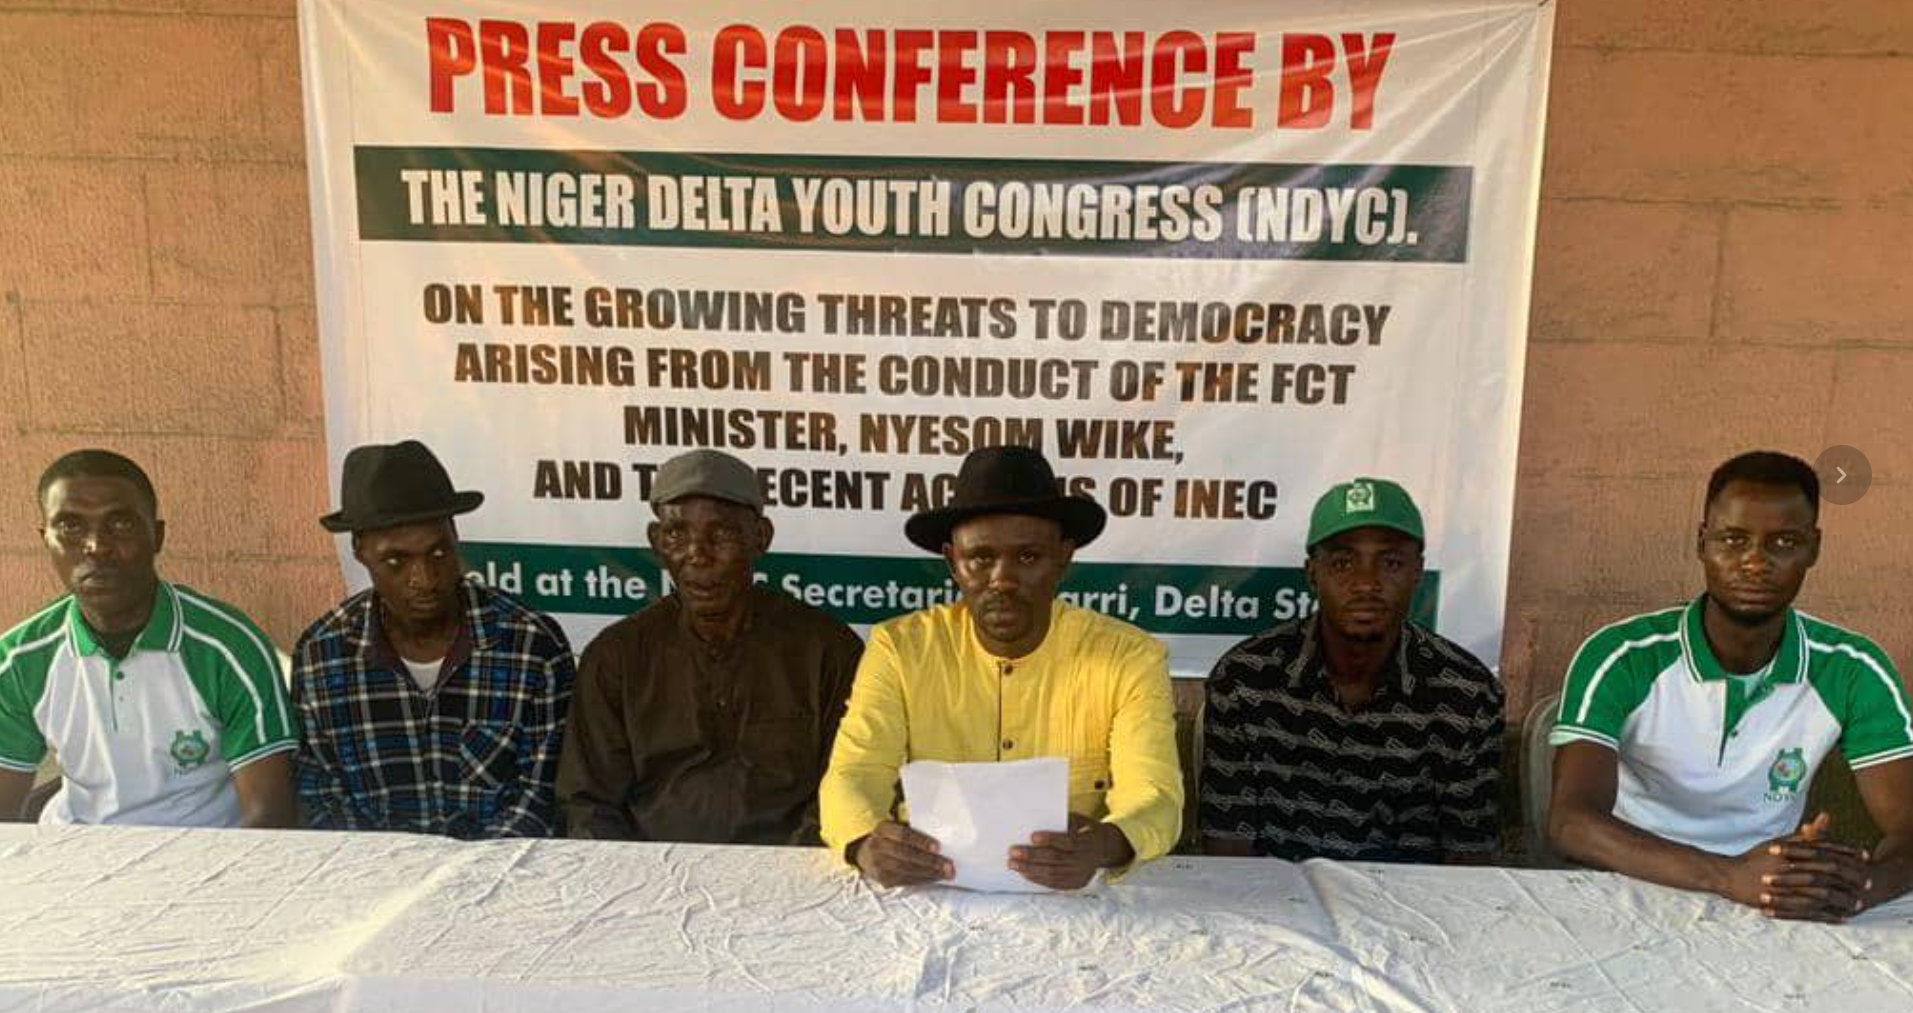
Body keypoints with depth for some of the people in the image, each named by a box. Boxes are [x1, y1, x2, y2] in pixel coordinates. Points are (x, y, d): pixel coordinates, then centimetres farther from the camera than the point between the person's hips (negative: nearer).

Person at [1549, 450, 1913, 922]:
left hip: (1778, 910, 2)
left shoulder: (1853, 672, -3)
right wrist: (1730, 876, -36)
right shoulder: (1621, 658, -14)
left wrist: (1855, 886, -29)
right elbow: (1570, 821, -23)